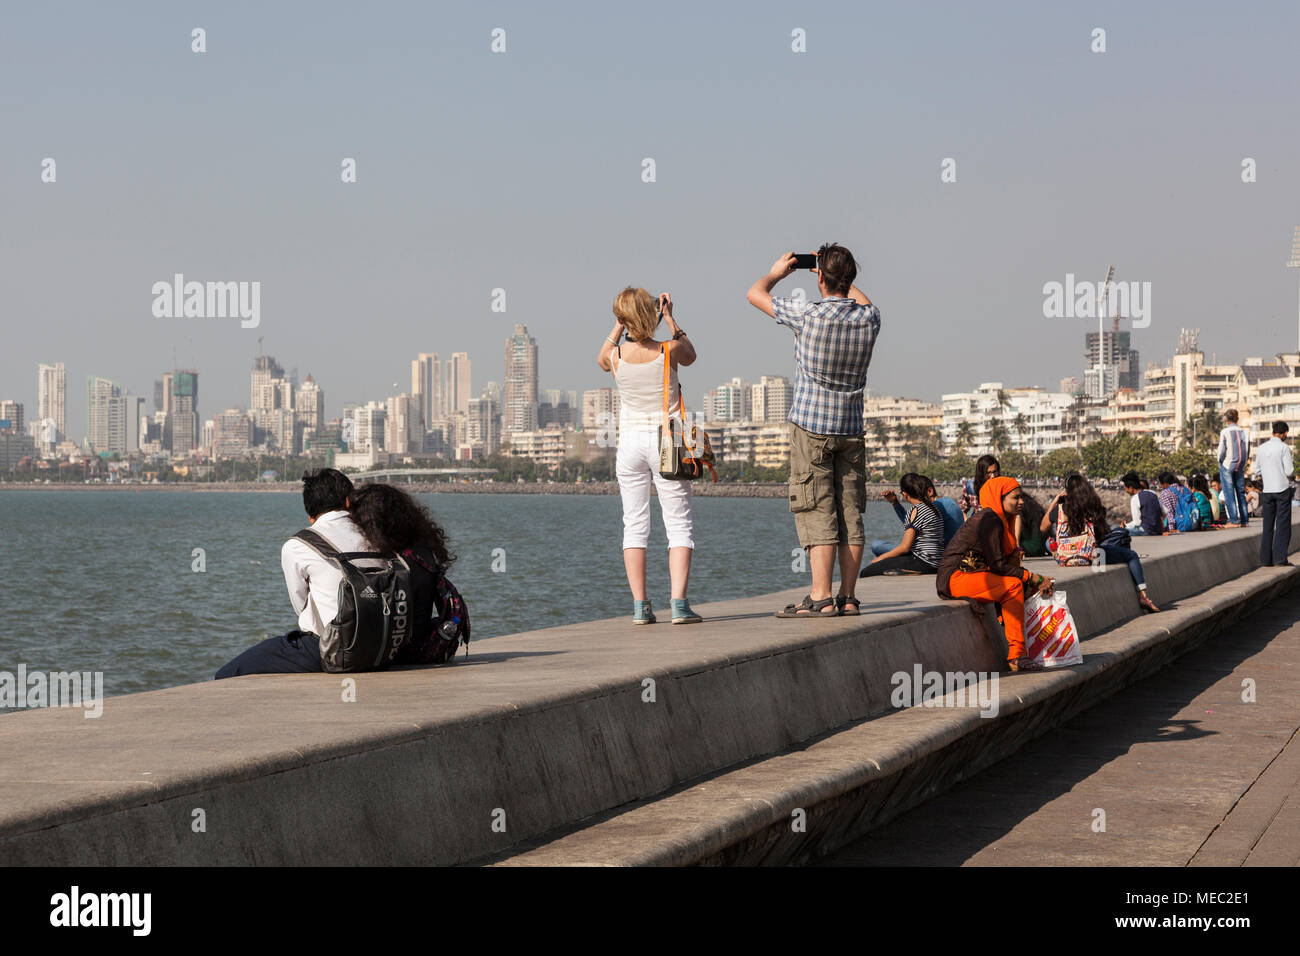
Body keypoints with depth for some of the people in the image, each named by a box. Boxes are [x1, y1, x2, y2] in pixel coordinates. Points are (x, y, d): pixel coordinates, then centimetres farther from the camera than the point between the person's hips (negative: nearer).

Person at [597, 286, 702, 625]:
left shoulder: (616, 356, -6)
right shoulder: (669, 351, -11)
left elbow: (601, 359, 21)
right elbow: (690, 355, 15)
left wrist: (617, 326, 16)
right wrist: (671, 319, 15)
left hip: (630, 442, 2)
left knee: (634, 524, 7)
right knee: (680, 524, 2)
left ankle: (639, 606, 2)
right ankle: (679, 603, -9)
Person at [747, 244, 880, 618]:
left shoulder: (808, 315, -14)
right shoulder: (868, 318, -1)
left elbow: (755, 293, 0)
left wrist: (777, 272, 18)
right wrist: (842, 279, 33)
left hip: (811, 424, -5)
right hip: (851, 426, 5)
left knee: (817, 513, -6)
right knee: (850, 513, 6)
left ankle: (821, 597, -10)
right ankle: (847, 596, 8)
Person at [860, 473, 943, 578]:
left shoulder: (916, 511, -14)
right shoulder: (933, 507, 14)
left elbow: (905, 547, -14)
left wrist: (880, 558, -2)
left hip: (922, 563, -10)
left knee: (866, 573, -11)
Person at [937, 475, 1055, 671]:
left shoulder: (1001, 520, 14)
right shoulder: (989, 520, -16)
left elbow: (1006, 560, 13)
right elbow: (997, 565, -19)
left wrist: (1036, 581, 0)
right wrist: (1032, 578, -13)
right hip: (955, 578, -10)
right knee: (1014, 586, -22)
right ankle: (1016, 655, -21)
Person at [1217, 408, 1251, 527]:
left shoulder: (1225, 432, -9)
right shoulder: (1244, 432, 5)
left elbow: (1221, 450, -10)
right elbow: (1248, 451, 7)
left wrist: (1220, 462, 6)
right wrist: (1242, 463, 16)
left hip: (1227, 465, -5)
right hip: (1240, 467, 5)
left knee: (1229, 493, -2)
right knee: (1241, 492, 11)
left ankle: (1234, 520, -7)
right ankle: (1244, 520, 10)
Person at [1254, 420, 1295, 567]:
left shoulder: (1262, 448, 8)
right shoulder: (1284, 447, -8)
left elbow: (1257, 472, 10)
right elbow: (1289, 471, -11)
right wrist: (1292, 475, 10)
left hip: (1267, 490, 5)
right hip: (1282, 489, -5)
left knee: (1267, 524, 8)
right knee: (1283, 524, -1)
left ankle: (1266, 559, 7)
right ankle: (1280, 557, -7)